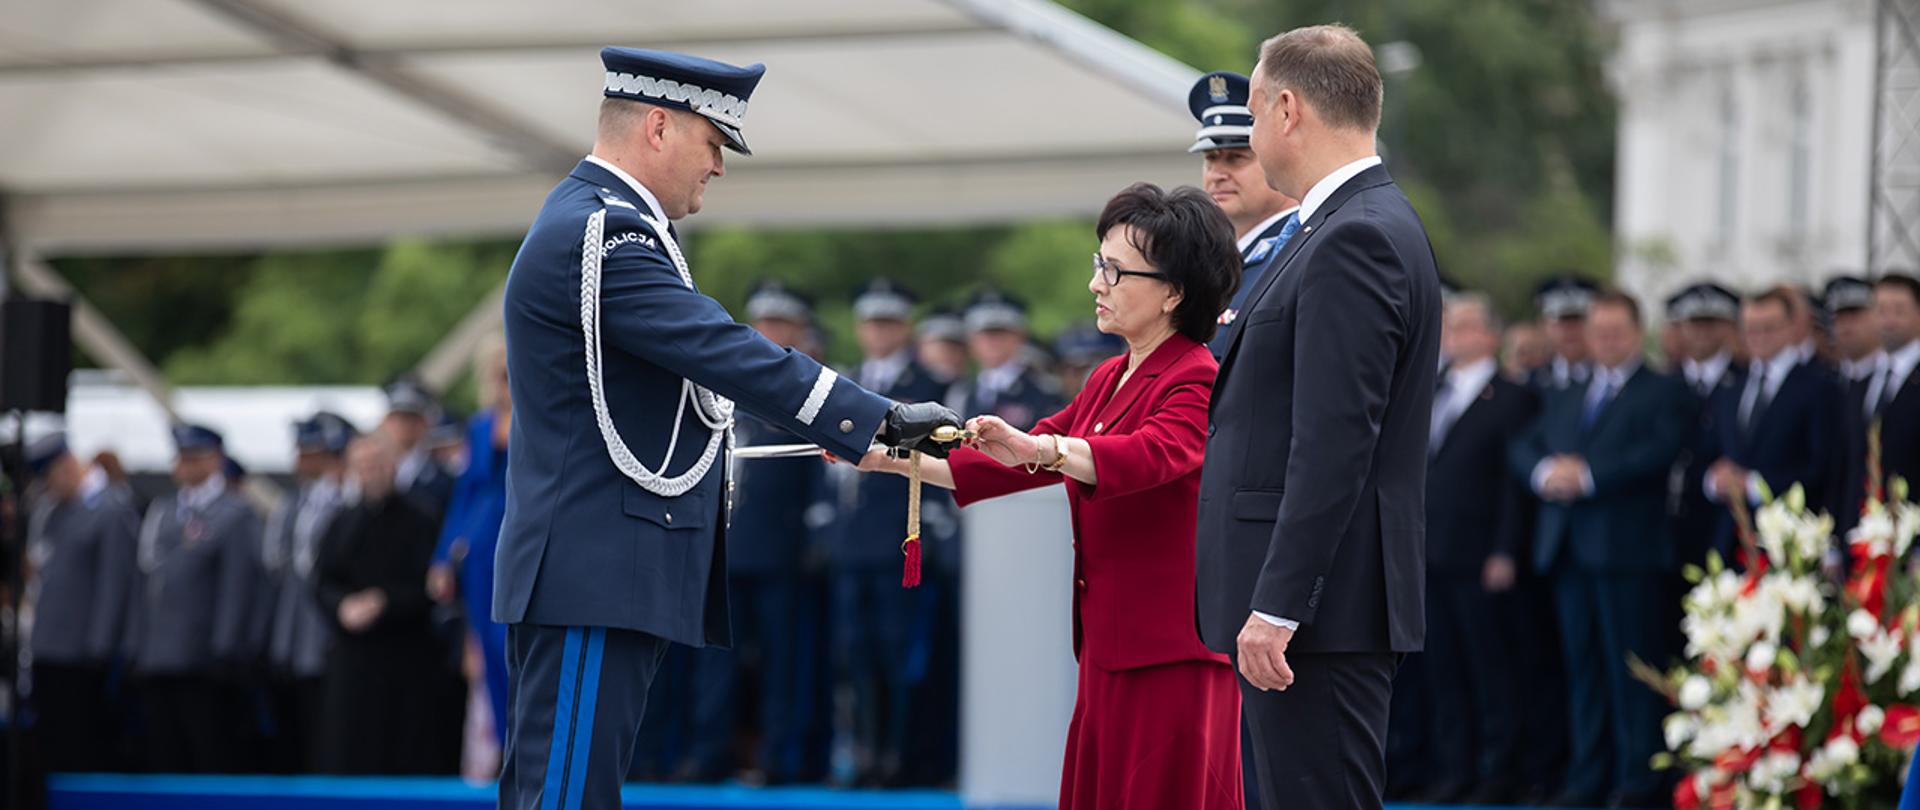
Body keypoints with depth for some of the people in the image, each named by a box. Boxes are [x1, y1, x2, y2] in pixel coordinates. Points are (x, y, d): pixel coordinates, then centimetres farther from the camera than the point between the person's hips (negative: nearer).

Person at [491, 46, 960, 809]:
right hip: (596, 576, -11)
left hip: (595, 571, 11)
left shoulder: (590, 224, 19)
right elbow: (725, 351, -22)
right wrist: (877, 419, -20)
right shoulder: (601, 233, -16)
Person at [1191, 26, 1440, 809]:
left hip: (1321, 601, -11)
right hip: (1311, 597, 11)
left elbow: (1334, 444, -22)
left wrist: (1277, 608, -23)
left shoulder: (1354, 241, -16)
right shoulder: (1363, 227, 17)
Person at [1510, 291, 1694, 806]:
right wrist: (1544, 471, -8)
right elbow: (1522, 448, 15)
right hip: (1568, 551, 6)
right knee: (1583, 668, 7)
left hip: (1628, 550, -6)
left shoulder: (1663, 393, 4)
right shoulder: (1566, 401, 24)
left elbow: (1660, 451, -12)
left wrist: (1588, 475, -18)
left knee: (1632, 666, -6)